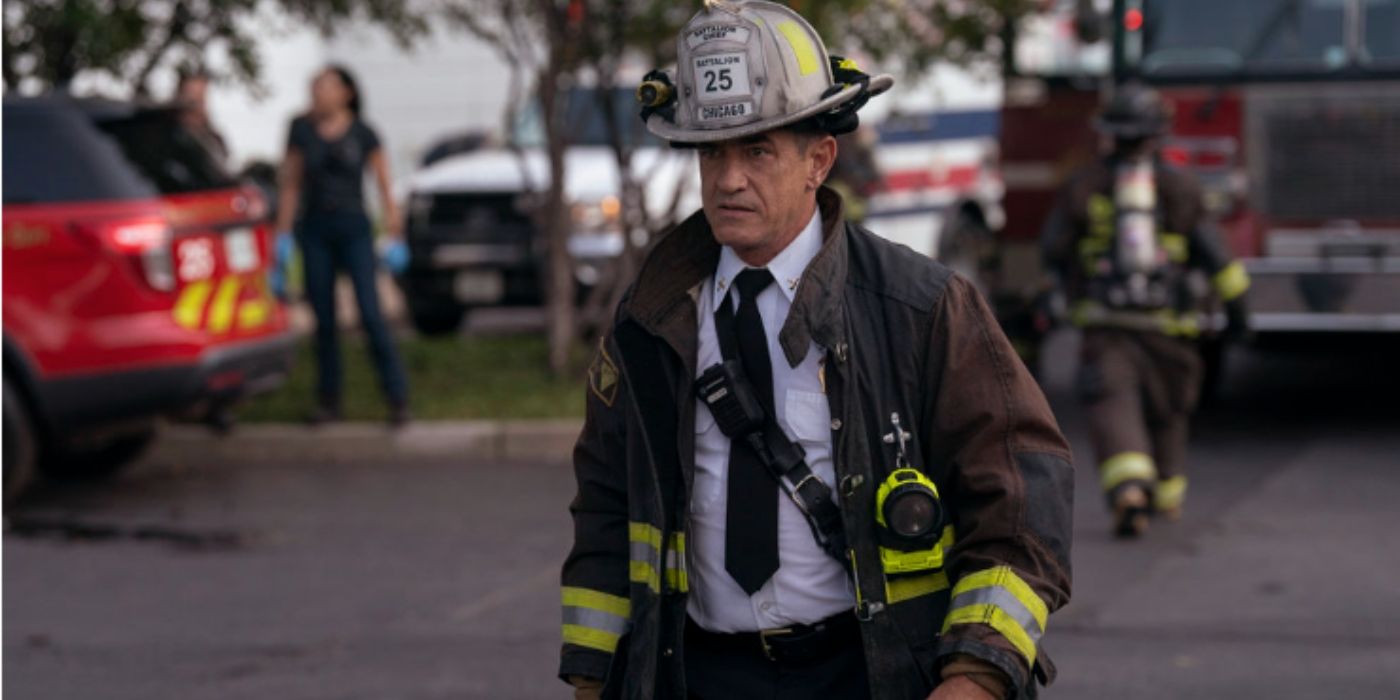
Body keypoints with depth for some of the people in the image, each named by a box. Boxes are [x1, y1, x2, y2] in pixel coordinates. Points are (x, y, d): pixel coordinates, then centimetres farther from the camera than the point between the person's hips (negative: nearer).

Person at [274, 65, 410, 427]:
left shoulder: (363, 135, 0)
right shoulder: (302, 130, 4)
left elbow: (384, 185, 3)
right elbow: (291, 185, 7)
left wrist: (394, 230, -2)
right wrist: (282, 234, 3)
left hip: (354, 230, -2)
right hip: (314, 230, 2)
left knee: (371, 313, -11)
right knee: (324, 319, 3)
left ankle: (397, 397, -8)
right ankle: (328, 400, 11)